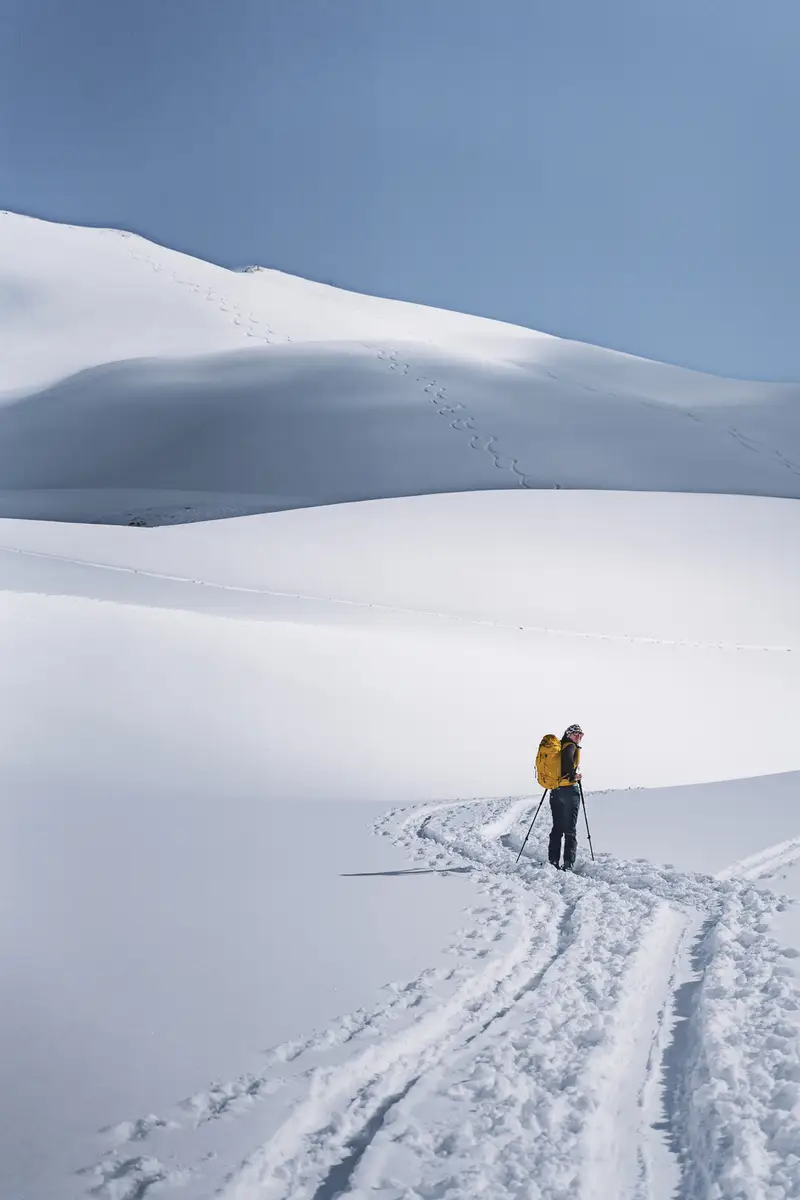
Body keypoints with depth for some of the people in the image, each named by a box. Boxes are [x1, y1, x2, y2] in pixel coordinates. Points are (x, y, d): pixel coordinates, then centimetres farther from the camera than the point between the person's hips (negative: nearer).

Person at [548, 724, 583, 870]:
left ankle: (553, 862, 8)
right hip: (569, 790, -6)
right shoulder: (571, 746, -7)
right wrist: (573, 776, -17)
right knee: (570, 830, -2)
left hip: (555, 791, 6)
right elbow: (568, 759, -27)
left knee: (557, 828, 12)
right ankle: (568, 864, -7)